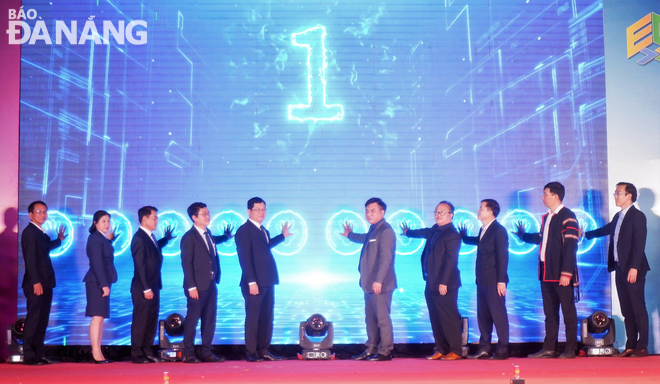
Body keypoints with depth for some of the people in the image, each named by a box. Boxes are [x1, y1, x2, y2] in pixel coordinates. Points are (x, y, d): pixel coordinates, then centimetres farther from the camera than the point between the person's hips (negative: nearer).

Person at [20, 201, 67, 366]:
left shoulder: (41, 233, 17)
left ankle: (39, 354, 18)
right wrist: (36, 282, -21)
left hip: (45, 283, 9)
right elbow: (30, 259, -17)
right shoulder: (29, 232, -11)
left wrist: (59, 240, 23)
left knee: (42, 320, 12)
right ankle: (29, 356, 0)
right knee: (33, 319, -5)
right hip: (36, 284, -9)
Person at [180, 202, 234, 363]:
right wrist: (191, 287, -18)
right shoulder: (189, 237, -11)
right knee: (192, 320, 1)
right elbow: (186, 263, -14)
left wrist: (226, 236, 38)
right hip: (197, 286, -8)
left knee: (209, 320, 11)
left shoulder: (208, 233, 12)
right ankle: (188, 354, 9)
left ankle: (206, 352, 18)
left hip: (211, 284, 8)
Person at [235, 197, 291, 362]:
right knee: (253, 318, -1)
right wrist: (251, 281, -21)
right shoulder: (244, 231, -10)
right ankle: (251, 353, 6)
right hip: (255, 283, -9)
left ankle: (264, 351, 20)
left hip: (267, 282, 9)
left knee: (266, 318, 12)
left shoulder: (263, 230, 17)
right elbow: (245, 258, -16)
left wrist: (282, 236, 37)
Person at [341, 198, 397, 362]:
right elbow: (365, 239, 40)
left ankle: (385, 351, 2)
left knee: (382, 318, -4)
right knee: (370, 318, 14)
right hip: (369, 284, 10)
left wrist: (378, 280, -26)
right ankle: (371, 349, 22)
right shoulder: (373, 230, 15)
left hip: (380, 285, -10)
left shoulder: (385, 231, -16)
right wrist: (350, 235, 55)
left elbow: (385, 258, -22)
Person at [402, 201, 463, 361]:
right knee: (435, 318, 12)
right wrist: (408, 232, 55)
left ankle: (456, 351, 6)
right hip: (432, 284, 9)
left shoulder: (452, 235, -14)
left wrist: (444, 282, -22)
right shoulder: (434, 230, 13)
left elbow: (451, 260, -19)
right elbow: (424, 232, 36)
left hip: (445, 285, -9)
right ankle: (441, 350, 20)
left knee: (449, 318, -3)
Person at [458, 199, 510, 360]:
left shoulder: (498, 230, -12)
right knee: (483, 315, 12)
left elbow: (503, 256, -16)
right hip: (482, 280, 9)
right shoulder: (483, 230, 13)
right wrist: (464, 237, 27)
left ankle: (503, 350, 4)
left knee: (498, 315, -2)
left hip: (494, 281, -9)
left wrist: (501, 280, -18)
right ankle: (484, 348, 19)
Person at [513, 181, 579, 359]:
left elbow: (570, 247, -16)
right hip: (546, 273, 8)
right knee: (550, 313, 12)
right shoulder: (546, 217, 14)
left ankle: (570, 349, 6)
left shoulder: (567, 216, -11)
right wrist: (523, 235, 37)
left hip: (561, 274, -8)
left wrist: (566, 273, -21)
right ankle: (549, 349, 18)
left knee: (568, 311, 1)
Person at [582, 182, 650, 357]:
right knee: (627, 310, 9)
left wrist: (634, 267, -21)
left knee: (638, 308, -5)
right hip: (620, 269, 8)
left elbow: (639, 244, -16)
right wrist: (585, 234, 37)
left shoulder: (637, 216, -9)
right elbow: (606, 230, 33)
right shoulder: (618, 217, 16)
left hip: (633, 270, -8)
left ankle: (642, 347, -1)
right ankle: (631, 346, 12)